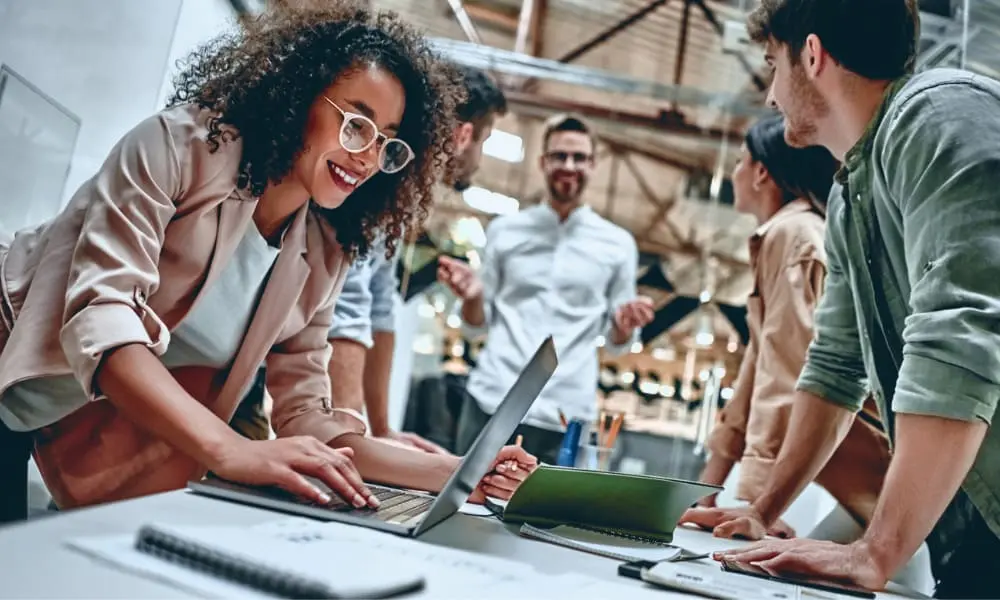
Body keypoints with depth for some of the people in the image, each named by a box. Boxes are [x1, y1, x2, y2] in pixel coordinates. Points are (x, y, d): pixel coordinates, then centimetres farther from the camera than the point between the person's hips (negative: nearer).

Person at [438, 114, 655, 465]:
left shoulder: (618, 244, 8)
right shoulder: (504, 230, 9)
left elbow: (616, 342, 11)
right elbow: (477, 324, 13)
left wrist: (625, 325, -11)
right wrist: (472, 296, -9)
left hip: (564, 414, 0)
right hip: (490, 401, 1)